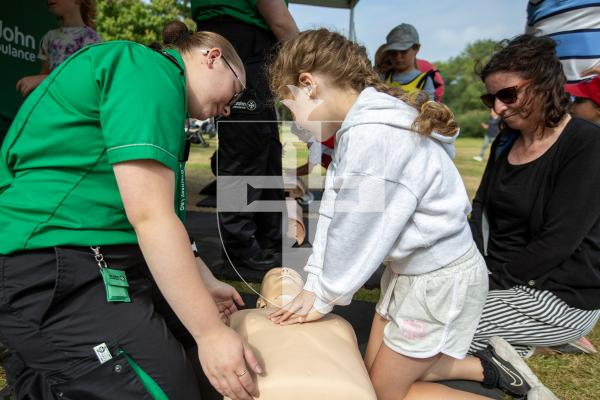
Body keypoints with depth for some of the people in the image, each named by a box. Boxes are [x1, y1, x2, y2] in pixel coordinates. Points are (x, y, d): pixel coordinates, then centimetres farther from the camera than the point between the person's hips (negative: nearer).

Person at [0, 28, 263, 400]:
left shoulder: (160, 87, 18)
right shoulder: (149, 69, -13)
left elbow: (157, 216, 16)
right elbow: (150, 217, -22)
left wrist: (205, 283, 13)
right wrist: (210, 331, -18)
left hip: (107, 258, 11)